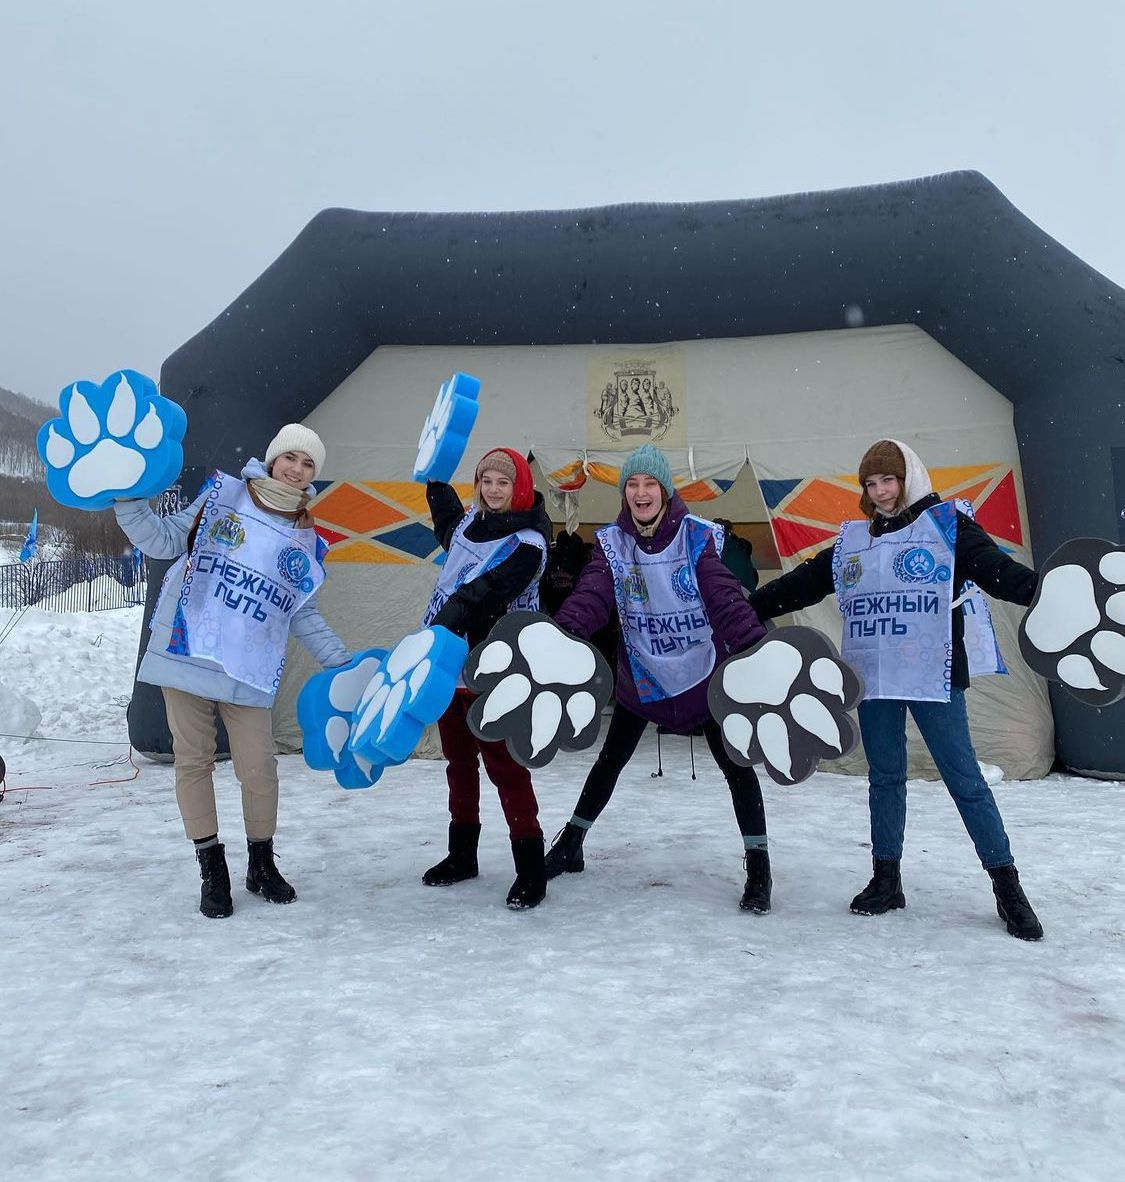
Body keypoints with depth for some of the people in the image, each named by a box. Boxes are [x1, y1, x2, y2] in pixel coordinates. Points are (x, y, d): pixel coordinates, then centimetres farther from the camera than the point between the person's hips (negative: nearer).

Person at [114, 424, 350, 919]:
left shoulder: (306, 542, 10)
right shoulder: (223, 496, 5)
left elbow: (304, 616, 13)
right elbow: (164, 540, 4)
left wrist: (342, 663, 7)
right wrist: (126, 497, -8)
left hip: (247, 669, 1)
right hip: (185, 651, -1)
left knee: (259, 768, -2)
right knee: (193, 761, 3)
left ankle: (262, 864, 21)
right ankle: (212, 871, 19)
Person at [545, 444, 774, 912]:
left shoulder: (696, 535, -14)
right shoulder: (612, 542, -8)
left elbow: (725, 598, -24)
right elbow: (589, 596, -23)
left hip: (705, 673, -2)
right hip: (641, 676, 3)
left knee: (736, 764, -1)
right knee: (610, 760, 15)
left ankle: (758, 866, 15)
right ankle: (569, 845, 33)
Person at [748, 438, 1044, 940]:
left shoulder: (947, 525, 0)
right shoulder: (851, 542, 13)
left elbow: (996, 568, -14)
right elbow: (799, 584, 16)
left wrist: (1046, 591, -32)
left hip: (933, 676, -4)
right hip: (873, 679, 5)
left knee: (965, 779, -1)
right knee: (885, 778, 12)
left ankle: (1007, 885, 12)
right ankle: (886, 880, 23)